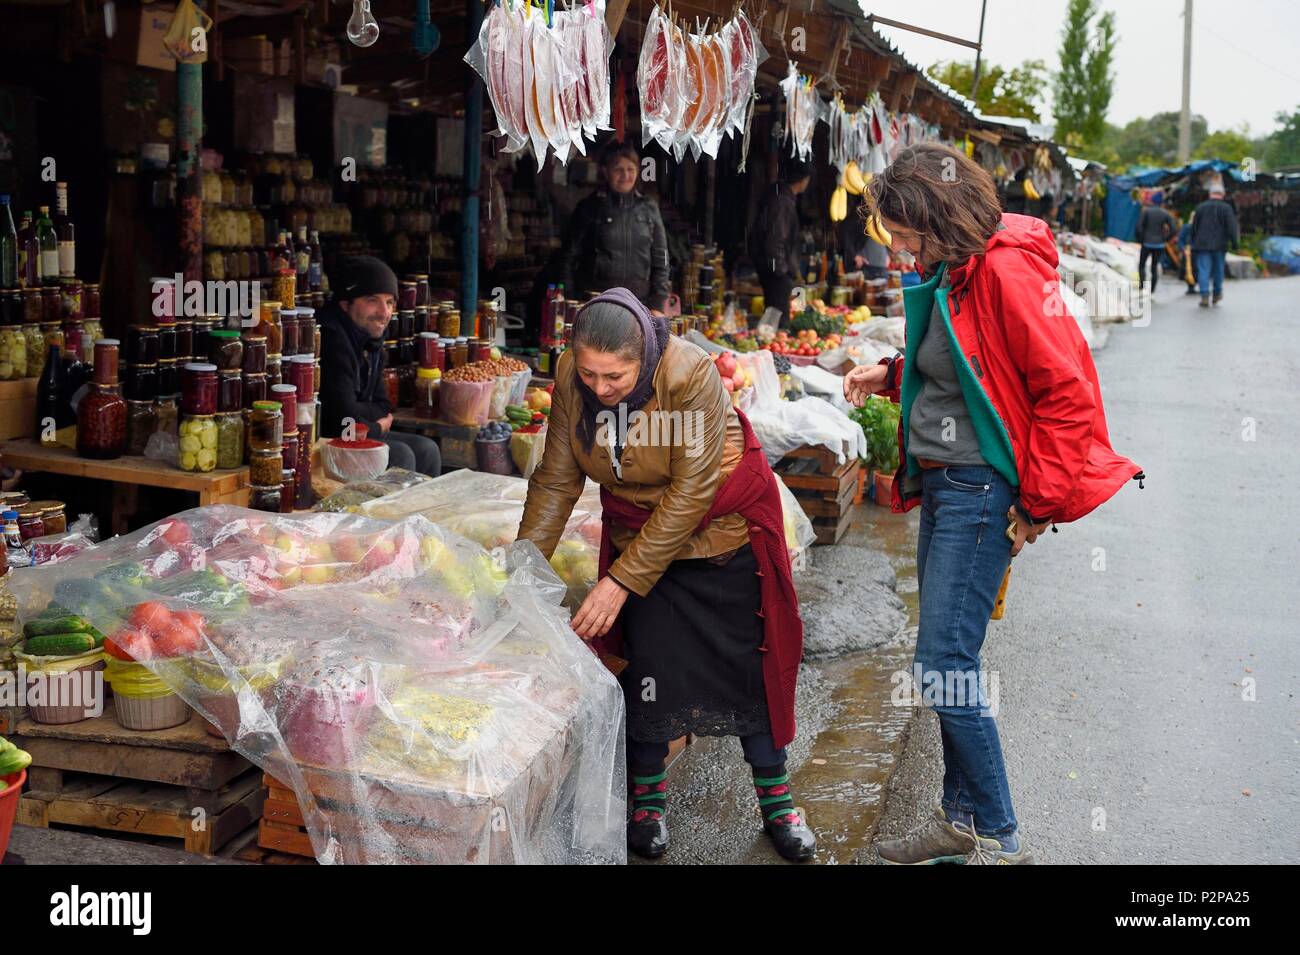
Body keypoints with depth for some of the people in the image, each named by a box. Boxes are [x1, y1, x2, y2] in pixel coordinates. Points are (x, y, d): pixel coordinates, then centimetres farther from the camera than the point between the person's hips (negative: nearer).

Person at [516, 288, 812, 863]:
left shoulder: (690, 374, -32)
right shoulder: (571, 378, -18)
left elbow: (691, 492, -30)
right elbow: (557, 478, -10)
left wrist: (622, 581, -30)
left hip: (724, 526, -3)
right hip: (638, 528, 3)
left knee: (749, 660, 4)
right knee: (646, 661, -1)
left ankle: (775, 799, 20)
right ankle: (648, 796, 21)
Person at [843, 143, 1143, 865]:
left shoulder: (1005, 271, -17)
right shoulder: (945, 276, 12)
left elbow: (1067, 391, -19)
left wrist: (1039, 503, -16)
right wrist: (891, 376, 9)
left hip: (981, 488, -10)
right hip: (940, 483, 10)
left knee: (943, 665, -9)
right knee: (945, 661, 13)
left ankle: (999, 839, 6)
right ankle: (960, 817, 26)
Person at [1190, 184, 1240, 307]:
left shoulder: (1200, 207, 4)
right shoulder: (1226, 208, -3)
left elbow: (1194, 227, 9)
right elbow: (1232, 227, -9)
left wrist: (1193, 243, 18)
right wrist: (1235, 243, -5)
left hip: (1202, 245, 0)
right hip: (1219, 245, 0)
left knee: (1204, 271, -3)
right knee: (1218, 270, 16)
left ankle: (1205, 296, -15)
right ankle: (1217, 294, 26)